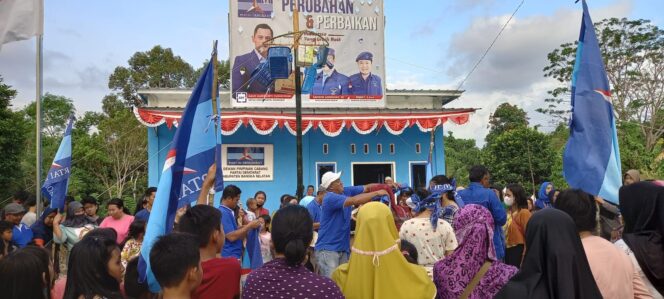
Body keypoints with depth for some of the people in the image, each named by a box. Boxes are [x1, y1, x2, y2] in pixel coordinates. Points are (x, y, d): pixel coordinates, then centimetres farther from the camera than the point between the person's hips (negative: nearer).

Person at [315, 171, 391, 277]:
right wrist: (377, 193, -23)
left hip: (343, 247, 8)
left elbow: (366, 188, 5)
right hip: (327, 249, -8)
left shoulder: (346, 191, 5)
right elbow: (355, 201, -29)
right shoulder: (330, 198, -20)